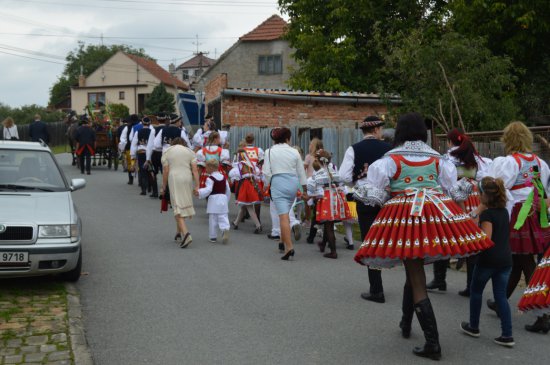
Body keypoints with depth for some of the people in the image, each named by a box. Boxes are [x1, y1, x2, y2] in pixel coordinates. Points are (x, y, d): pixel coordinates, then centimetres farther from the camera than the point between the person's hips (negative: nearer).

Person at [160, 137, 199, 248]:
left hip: (174, 180, -3)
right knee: (183, 204, 16)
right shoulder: (189, 151, 12)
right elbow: (195, 170, 3)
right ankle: (179, 233, 26)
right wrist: (196, 186, 3)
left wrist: (163, 187, 9)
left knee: (178, 207, -5)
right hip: (187, 180, 3)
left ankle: (185, 233, -22)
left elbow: (165, 171, 1)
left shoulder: (167, 151, 7)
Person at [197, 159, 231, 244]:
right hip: (223, 199, 5)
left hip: (213, 199, -5)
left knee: (212, 219, 4)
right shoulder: (224, 177, 12)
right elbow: (228, 191, 16)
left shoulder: (210, 178, -7)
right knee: (223, 217, 4)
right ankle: (225, 229, -23)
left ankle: (213, 237, 11)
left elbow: (208, 190, -20)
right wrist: (226, 201, 26)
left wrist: (199, 192, -21)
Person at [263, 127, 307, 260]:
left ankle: (289, 247, -17)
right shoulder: (294, 152, 4)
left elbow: (267, 172, -4)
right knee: (285, 214, 19)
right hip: (293, 184, 3)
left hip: (278, 184, -3)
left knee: (283, 216, -9)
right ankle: (284, 240, 28)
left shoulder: (270, 152, -1)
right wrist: (305, 189, 18)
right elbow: (301, 172, 10)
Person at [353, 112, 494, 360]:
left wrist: (361, 192, 18)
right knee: (414, 271, 22)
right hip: (436, 214, 4)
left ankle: (433, 344, -3)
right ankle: (405, 324, 38)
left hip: (405, 216, -4)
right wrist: (465, 189, 34)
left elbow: (374, 191, -1)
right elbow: (454, 189, 13)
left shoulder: (391, 159, 0)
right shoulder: (437, 158, 10)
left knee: (416, 279, -1)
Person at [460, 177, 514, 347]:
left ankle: (473, 327, 26)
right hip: (505, 260, 7)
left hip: (488, 260, -6)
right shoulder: (504, 211, 9)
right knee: (501, 296, 9)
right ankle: (507, 335, 3)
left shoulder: (487, 214, -15)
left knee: (476, 291, 14)